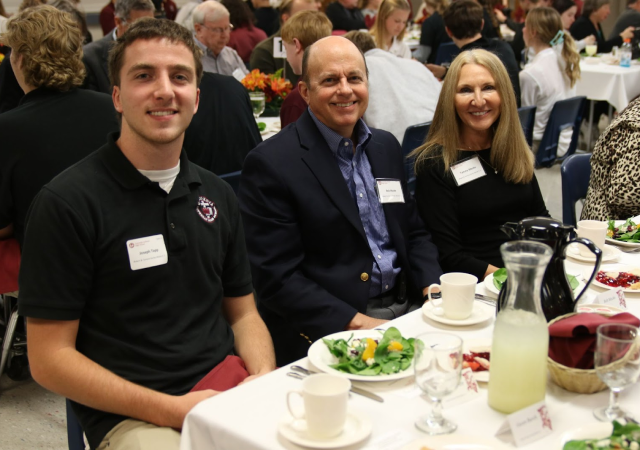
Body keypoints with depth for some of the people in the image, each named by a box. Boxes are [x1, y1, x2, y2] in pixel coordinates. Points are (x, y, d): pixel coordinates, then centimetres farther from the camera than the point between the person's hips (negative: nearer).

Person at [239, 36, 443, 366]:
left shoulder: (386, 146, 13)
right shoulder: (270, 163, -10)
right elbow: (276, 278, -14)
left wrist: (433, 289, -1)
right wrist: (358, 323, -19)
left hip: (407, 308, 8)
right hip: (331, 329, -7)